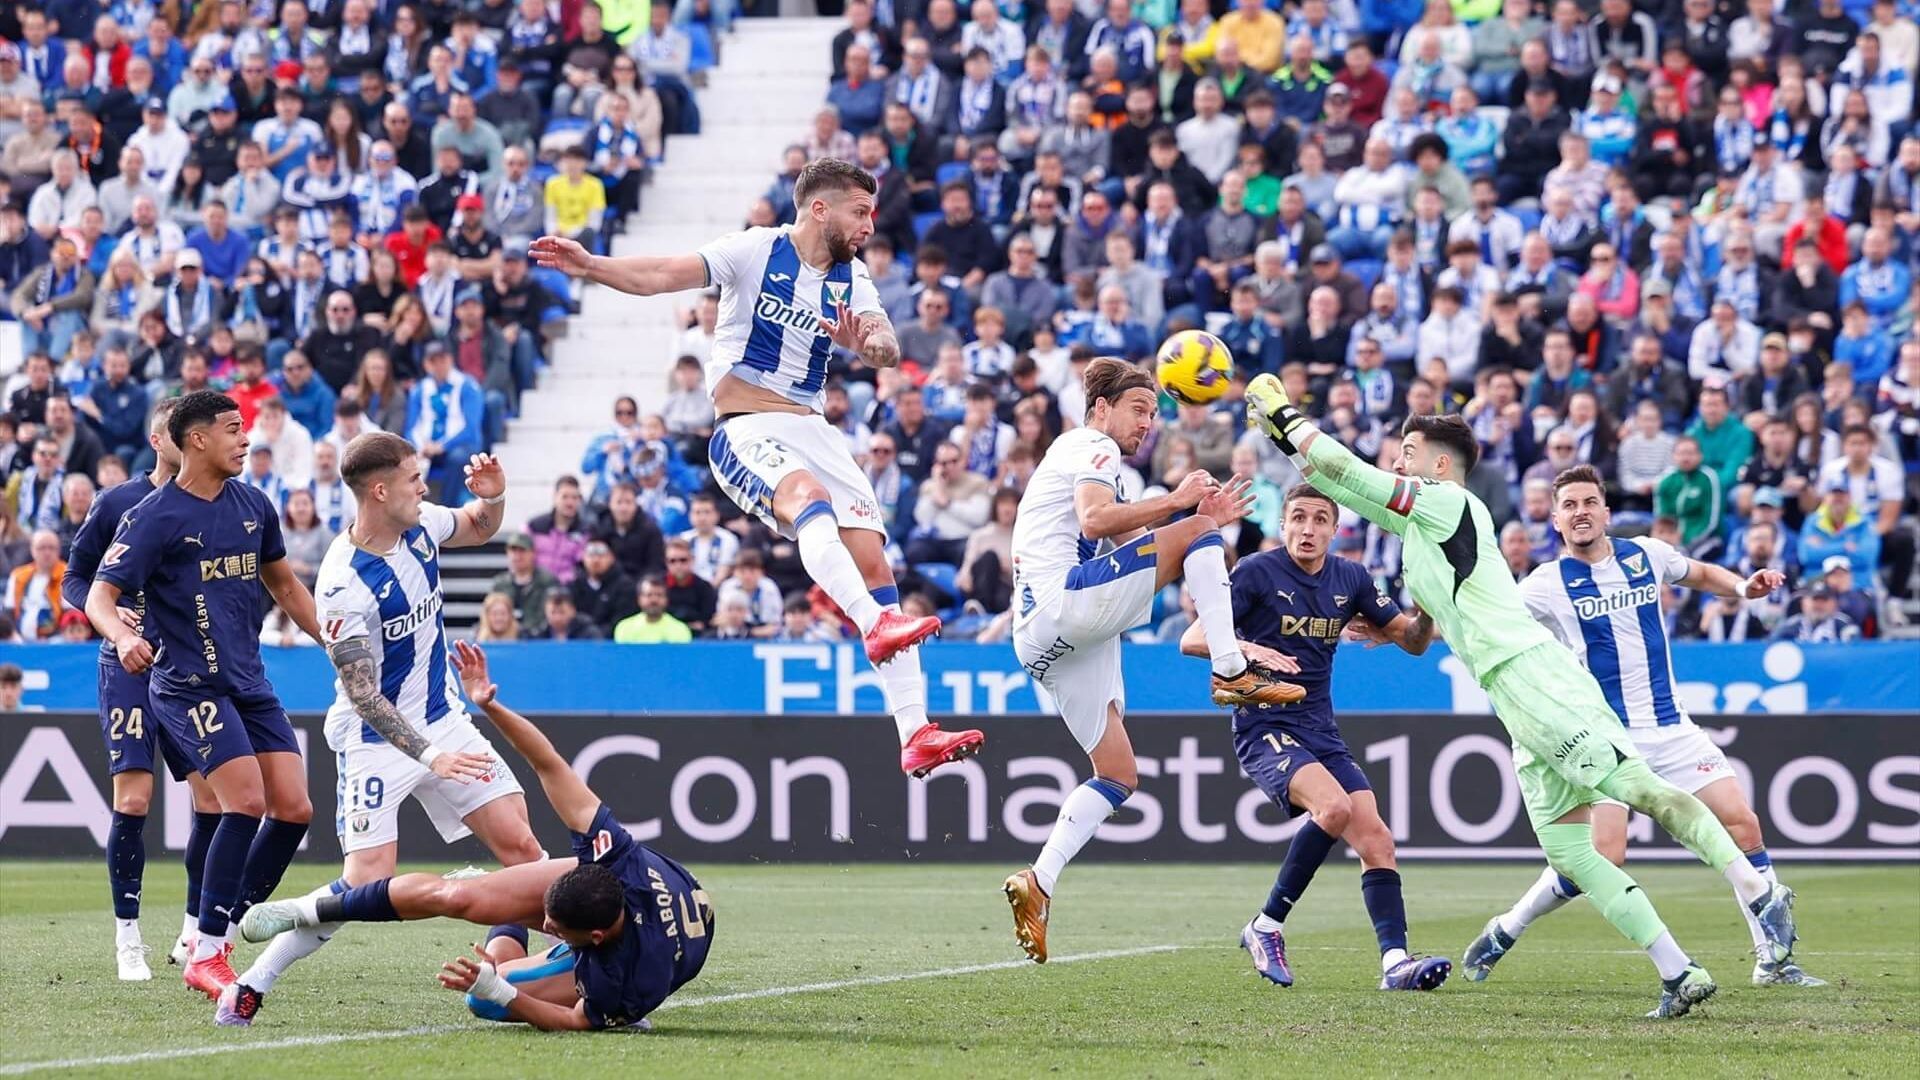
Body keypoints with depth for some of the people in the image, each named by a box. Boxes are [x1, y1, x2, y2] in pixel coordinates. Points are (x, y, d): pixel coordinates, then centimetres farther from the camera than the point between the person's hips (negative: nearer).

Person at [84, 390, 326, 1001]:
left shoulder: (253, 506, 10)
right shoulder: (154, 517, -9)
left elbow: (283, 584, 25)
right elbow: (101, 595, -13)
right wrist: (123, 636, -34)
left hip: (250, 681, 7)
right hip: (189, 684, -7)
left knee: (293, 808, -2)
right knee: (247, 800, -20)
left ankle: (219, 931, 12)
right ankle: (206, 955, -12)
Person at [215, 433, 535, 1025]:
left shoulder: (420, 525, -5)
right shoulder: (344, 586, -26)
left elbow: (478, 529, 19)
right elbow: (364, 695, -23)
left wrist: (492, 496, -4)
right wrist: (429, 756, -28)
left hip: (441, 718, 7)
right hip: (377, 739, -7)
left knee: (519, 843, -1)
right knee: (367, 882, -14)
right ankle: (250, 987, -3)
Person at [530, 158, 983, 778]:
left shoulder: (851, 279, 12)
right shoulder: (757, 251, -4)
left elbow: (889, 350, -2)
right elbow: (663, 276, -13)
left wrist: (865, 344, -26)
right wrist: (590, 266, -29)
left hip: (811, 428, 6)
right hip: (746, 427, -6)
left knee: (874, 563, -4)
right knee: (807, 496, -37)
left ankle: (915, 734, -7)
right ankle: (877, 625, -55)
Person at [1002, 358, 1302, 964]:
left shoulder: (1079, 456, 31)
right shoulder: (1092, 447, 1)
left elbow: (1131, 546, 26)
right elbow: (1095, 520, -20)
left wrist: (1203, 520, 16)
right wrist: (1177, 503, -16)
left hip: (1042, 636, 10)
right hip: (1060, 602, -10)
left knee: (1119, 776, 9)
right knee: (1196, 532, -12)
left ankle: (1038, 884, 2)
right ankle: (1231, 672, -19)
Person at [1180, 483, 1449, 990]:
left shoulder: (1350, 579, 8)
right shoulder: (1256, 572, -7)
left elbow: (1413, 640, 14)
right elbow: (1192, 639, -11)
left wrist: (1427, 610, -9)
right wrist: (1246, 649, -30)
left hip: (1322, 733, 6)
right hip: (1264, 729, -6)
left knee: (1374, 836, -10)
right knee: (1334, 805, -29)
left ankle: (1395, 960, -14)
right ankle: (1267, 927, -16)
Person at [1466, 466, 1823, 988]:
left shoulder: (1646, 554, 6)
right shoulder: (1548, 584, -5)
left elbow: (1700, 574, 25)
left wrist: (1743, 588, 6)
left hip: (1670, 727, 4)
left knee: (1742, 823, -5)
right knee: (1603, 855, -19)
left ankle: (1773, 960, 5)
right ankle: (1503, 932, 3)